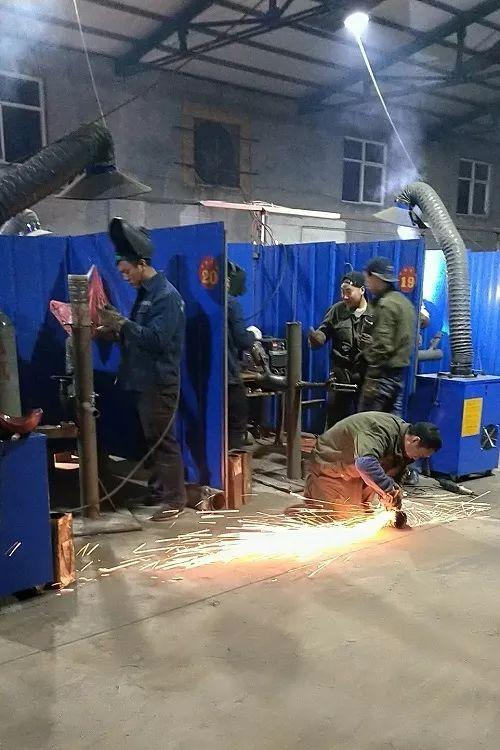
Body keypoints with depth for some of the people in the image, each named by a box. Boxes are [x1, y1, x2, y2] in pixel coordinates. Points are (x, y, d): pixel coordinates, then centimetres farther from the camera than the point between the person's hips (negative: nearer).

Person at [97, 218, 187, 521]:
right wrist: (115, 332, 3)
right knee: (152, 438, 17)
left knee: (163, 439, -3)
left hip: (160, 382, -10)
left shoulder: (166, 295, -16)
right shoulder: (145, 293, 14)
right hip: (144, 379, 10)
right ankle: (157, 489, 29)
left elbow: (156, 339, -25)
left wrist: (122, 323, -21)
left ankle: (175, 497, 7)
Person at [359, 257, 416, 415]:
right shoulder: (404, 302, 15)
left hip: (383, 373, -9)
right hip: (399, 373, 10)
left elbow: (383, 346, -20)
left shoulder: (385, 305, -14)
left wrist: (371, 379, -18)